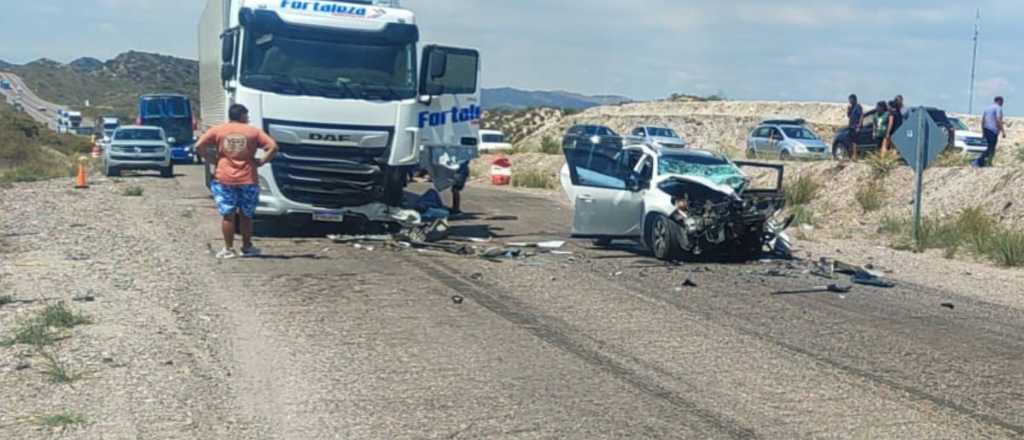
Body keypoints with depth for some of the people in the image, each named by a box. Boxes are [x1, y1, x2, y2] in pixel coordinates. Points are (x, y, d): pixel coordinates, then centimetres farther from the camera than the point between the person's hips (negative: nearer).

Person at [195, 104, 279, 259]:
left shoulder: (218, 130, 5)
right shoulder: (253, 131, 4)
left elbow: (199, 146, -4)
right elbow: (273, 147, -5)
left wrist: (212, 160, 5)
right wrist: (261, 162, 1)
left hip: (224, 179, 0)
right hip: (248, 180, 0)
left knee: (227, 215, 4)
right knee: (246, 215, 12)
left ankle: (228, 249, 6)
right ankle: (247, 247, 19)